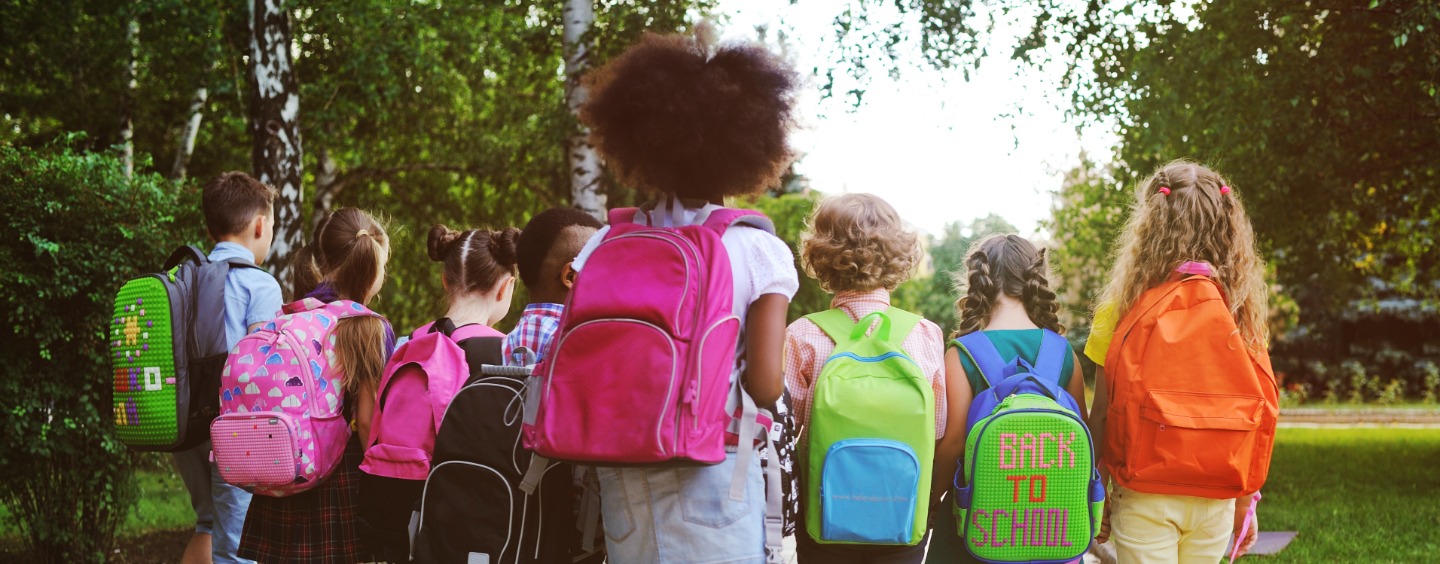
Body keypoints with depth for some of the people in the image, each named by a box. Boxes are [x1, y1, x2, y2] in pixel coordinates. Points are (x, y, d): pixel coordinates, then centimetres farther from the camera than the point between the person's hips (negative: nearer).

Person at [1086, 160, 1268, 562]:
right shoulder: (1238, 311, -2)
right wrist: (1245, 503, 13)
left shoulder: (1124, 309, -9)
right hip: (1216, 497, 3)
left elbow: (1103, 412, -5)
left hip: (1145, 494, -3)